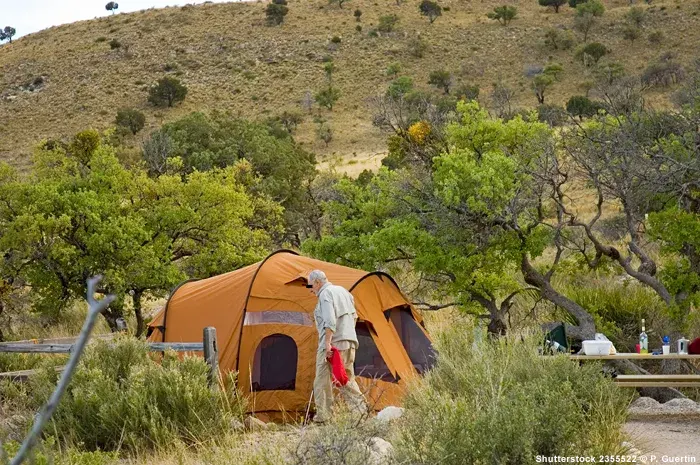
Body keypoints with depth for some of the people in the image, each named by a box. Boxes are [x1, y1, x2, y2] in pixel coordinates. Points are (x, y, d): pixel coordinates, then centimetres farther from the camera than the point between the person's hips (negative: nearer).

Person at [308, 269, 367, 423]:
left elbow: (330, 321, -22)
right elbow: (354, 316, 25)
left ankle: (322, 416, -4)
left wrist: (327, 343, -26)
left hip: (332, 344, -9)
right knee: (347, 379, 14)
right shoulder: (343, 291, 19)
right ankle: (361, 410, 4)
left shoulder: (325, 294, -9)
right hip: (350, 342, 9)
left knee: (322, 380, -3)